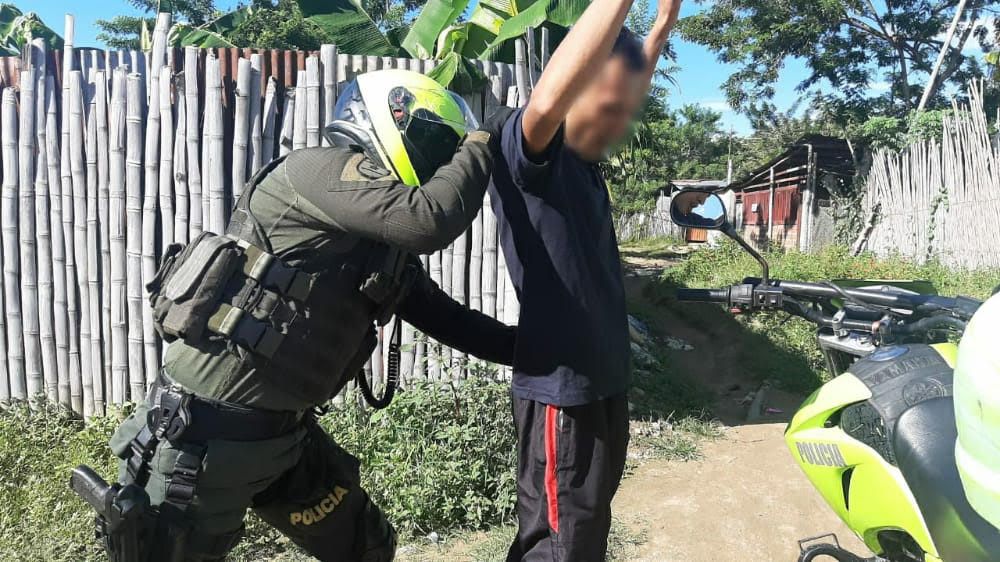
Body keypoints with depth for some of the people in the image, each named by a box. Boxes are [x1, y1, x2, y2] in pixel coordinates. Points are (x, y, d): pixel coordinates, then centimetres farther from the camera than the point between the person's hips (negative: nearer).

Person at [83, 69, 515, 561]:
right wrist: (478, 149, -11)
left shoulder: (384, 248, 11)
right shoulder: (326, 170, -14)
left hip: (281, 429, 9)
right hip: (206, 427, -9)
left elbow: (445, 317, 17)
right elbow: (430, 220, -29)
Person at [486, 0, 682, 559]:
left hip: (605, 378, 9)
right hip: (561, 388, -9)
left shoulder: (584, 158, 7)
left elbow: (629, 94, 27)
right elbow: (547, 100, -40)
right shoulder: (525, 153, -16)